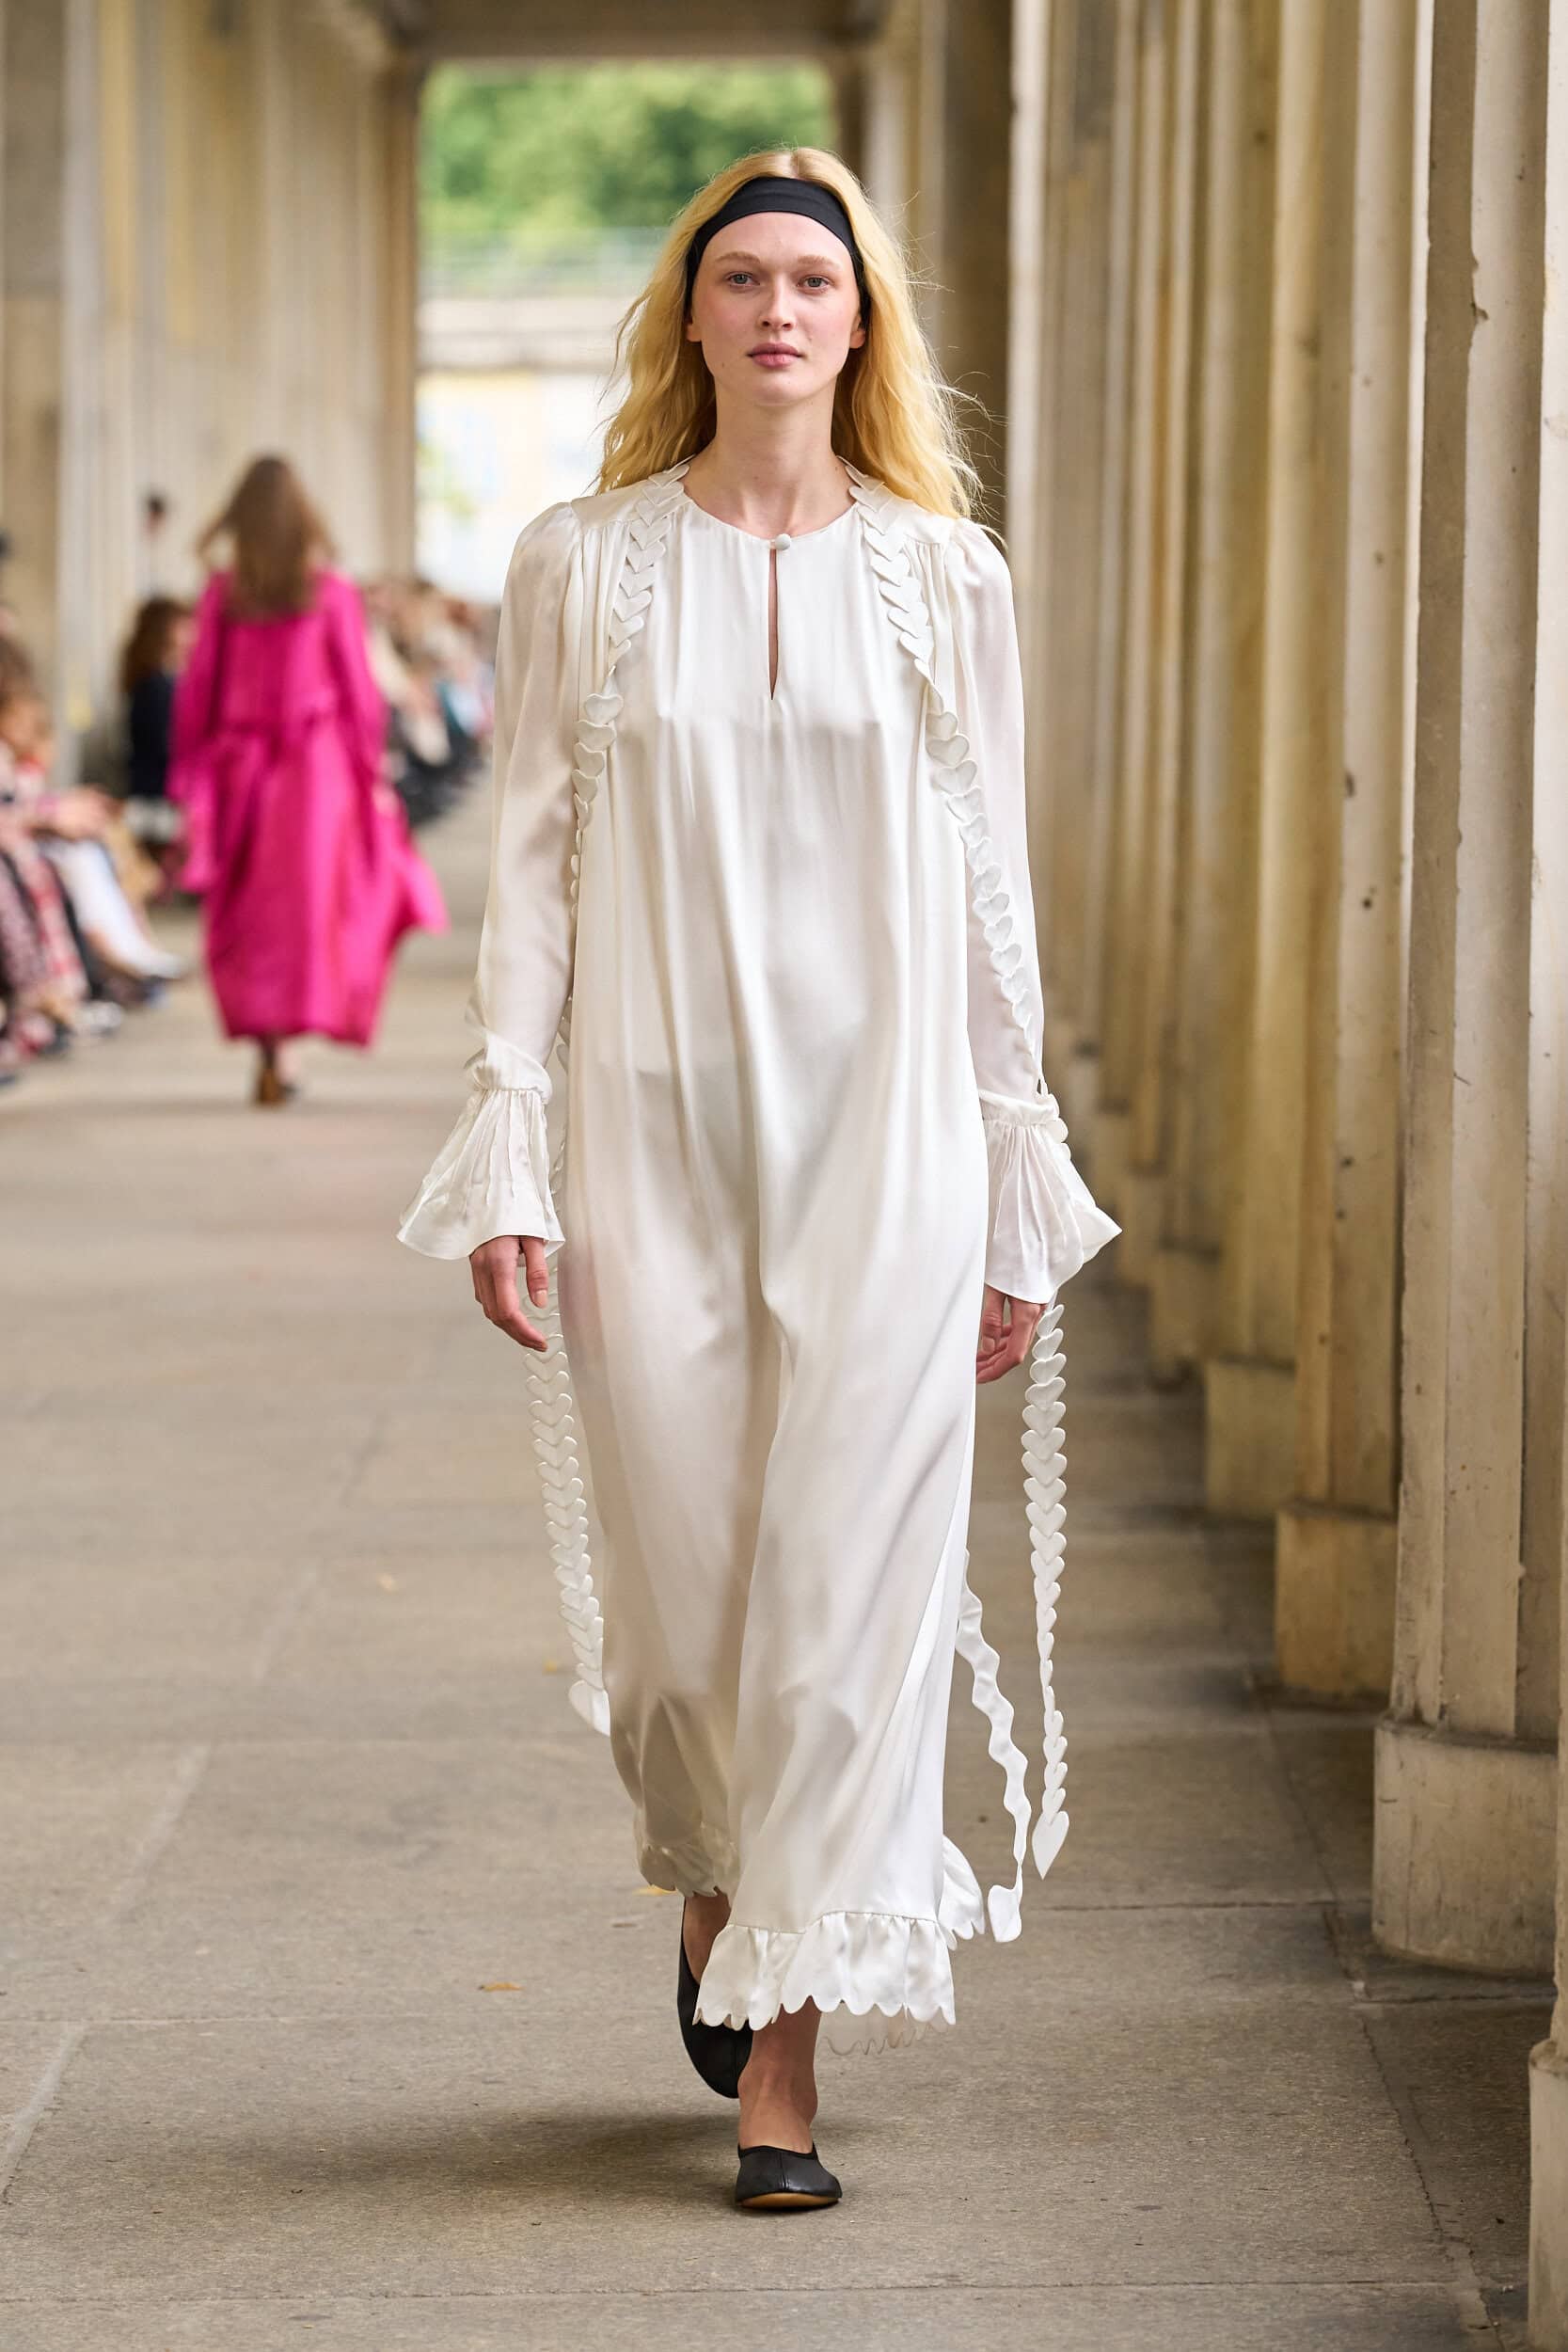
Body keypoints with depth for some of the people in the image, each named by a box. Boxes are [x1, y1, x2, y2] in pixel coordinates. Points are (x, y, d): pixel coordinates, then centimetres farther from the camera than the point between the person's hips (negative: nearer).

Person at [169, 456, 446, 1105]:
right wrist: (371, 771, 6)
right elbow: (358, 691, -3)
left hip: (241, 765, 2)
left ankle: (269, 1049, 4)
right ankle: (285, 1038, -6)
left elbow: (197, 690, 0)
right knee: (311, 900, 4)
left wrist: (190, 784, 7)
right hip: (320, 761, -1)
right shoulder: (333, 593, -4)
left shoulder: (222, 595, -1)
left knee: (252, 912, 9)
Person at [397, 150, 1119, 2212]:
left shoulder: (944, 575, 5)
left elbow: (987, 895, 7)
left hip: (883, 1132, 0)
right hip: (655, 1131, 0)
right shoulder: (583, 566, 4)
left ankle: (786, 2054, 2)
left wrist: (1017, 1197, 5)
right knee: (679, 1581, 3)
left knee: (848, 1572, -5)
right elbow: (532, 864, 4)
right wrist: (505, 1156, -4)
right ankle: (714, 1873, 36)